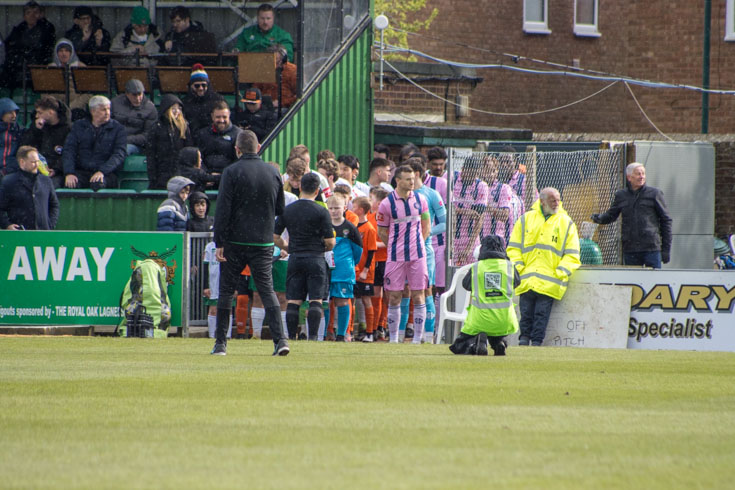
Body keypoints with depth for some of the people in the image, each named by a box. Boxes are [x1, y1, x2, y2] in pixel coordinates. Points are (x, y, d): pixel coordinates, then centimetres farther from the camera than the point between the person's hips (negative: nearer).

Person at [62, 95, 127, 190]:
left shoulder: (117, 128, 9)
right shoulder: (79, 126, 15)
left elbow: (119, 155, -2)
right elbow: (68, 151, 7)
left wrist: (102, 171, -19)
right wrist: (69, 173, -12)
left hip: (106, 173, -1)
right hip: (81, 171, 1)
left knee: (98, 184, -37)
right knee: (71, 184, -33)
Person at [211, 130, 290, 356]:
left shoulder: (232, 172, -8)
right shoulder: (273, 172, 4)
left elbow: (223, 210, -11)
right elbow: (280, 210, 12)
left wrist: (219, 242, -9)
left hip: (235, 242, -3)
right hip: (264, 242, 3)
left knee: (226, 291, 7)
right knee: (267, 290, 4)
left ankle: (220, 343, 9)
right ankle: (280, 339, -12)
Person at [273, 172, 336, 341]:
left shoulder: (287, 210, 3)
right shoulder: (321, 212, -7)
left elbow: (275, 237, 5)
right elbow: (330, 241, -8)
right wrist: (324, 248, 14)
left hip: (295, 258, 3)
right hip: (315, 258, -3)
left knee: (293, 301, 4)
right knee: (315, 300, -1)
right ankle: (313, 336, -8)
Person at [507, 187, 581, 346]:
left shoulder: (566, 223, 10)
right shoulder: (526, 220, 13)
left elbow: (572, 254, 9)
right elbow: (513, 248, 14)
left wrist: (561, 271, -4)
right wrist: (518, 266, 0)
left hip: (549, 282, -1)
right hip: (526, 278, 1)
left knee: (542, 312, -6)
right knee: (526, 310, -2)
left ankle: (537, 341, 0)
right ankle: (524, 337, 11)